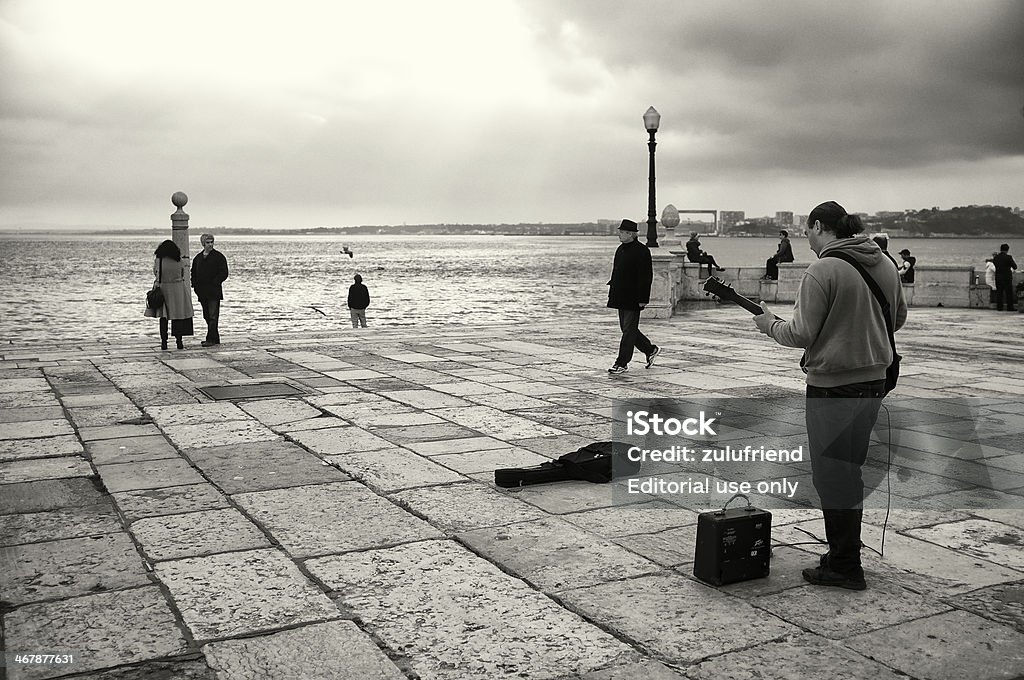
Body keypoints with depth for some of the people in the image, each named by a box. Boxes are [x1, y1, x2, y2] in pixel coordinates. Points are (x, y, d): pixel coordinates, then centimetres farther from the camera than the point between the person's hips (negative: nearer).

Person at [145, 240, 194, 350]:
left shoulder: (158, 260, -6)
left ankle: (164, 342, 1)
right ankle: (179, 341, 5)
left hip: (162, 289, 0)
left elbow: (155, 273, 4)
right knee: (178, 316, 7)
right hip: (178, 289, 1)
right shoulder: (179, 261, -3)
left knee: (163, 317, 5)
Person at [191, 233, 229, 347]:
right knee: (207, 316, 10)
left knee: (213, 316, -9)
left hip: (214, 292, -6)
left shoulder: (219, 256, -2)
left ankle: (211, 339, -10)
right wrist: (195, 284, 8)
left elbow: (223, 273, -7)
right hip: (202, 292, 6)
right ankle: (214, 338, 18)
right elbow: (194, 273, 24)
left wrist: (214, 282, -14)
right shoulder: (198, 258, 15)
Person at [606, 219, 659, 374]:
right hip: (621, 297, 9)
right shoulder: (620, 249, 13)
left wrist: (643, 298, -18)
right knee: (626, 329, 14)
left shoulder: (642, 251, -13)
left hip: (633, 299, -9)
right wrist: (612, 294, 17)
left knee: (629, 330, -3)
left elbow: (646, 277, -15)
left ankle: (622, 363, 2)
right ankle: (651, 350, 30)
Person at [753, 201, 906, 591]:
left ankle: (844, 567, 10)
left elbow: (802, 335, -17)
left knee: (832, 478, 3)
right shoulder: (884, 264, 7)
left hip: (833, 386, -8)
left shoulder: (822, 272, -16)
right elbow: (899, 317, 19)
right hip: (874, 379, 8)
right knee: (851, 471, 19)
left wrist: (771, 325, 1)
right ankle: (844, 556, 30)